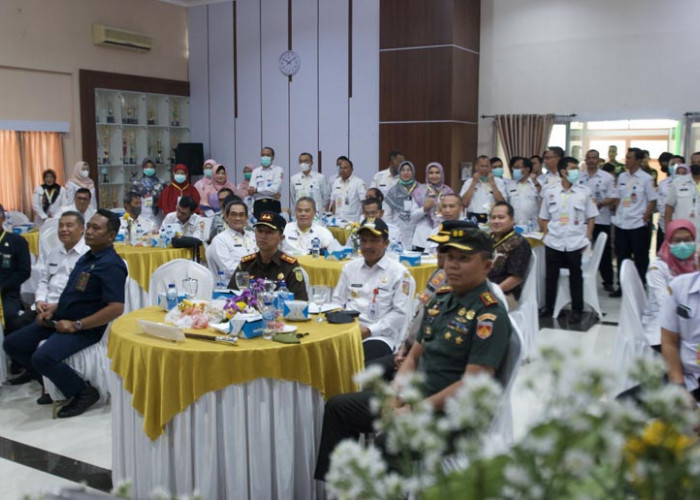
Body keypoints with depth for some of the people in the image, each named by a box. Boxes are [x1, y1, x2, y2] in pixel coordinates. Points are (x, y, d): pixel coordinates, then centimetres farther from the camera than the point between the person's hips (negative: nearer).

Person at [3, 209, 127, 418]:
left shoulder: (111, 264, -17)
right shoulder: (87, 257, 12)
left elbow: (116, 308, -26)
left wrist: (76, 325, -22)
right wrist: (53, 310, 5)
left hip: (85, 328, -10)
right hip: (60, 320, 10)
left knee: (43, 358, -30)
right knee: (12, 344, 9)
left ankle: (84, 392, -6)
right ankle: (53, 382, 22)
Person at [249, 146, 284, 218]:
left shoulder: (278, 170, 5)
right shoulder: (256, 171, 14)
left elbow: (275, 188, -9)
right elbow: (251, 191, 2)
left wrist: (257, 190, -4)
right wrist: (271, 193, -10)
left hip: (273, 204, -3)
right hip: (258, 204, 3)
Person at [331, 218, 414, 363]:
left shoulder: (399, 272, 2)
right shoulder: (350, 267, 18)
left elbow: (401, 313, -4)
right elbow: (337, 301, 20)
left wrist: (369, 330, -11)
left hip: (380, 336, -4)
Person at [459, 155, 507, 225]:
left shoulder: (499, 182, 6)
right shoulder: (469, 182, 9)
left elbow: (502, 202, -7)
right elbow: (464, 203, -3)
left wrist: (492, 183, -4)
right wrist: (474, 183, -2)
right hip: (474, 219, 1)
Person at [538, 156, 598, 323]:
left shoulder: (584, 192, 1)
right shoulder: (550, 192, 3)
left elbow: (591, 218, 4)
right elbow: (543, 218, 10)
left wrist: (587, 239, -3)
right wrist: (547, 235, -1)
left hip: (576, 243, -1)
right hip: (553, 243, 1)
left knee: (576, 277, 6)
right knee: (551, 276, 10)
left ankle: (576, 310, 15)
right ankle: (548, 306, 23)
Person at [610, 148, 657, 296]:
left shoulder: (646, 178, -5)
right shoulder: (622, 177, 9)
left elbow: (652, 202, -3)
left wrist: (645, 218, -10)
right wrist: (616, 215, 6)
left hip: (638, 225, -5)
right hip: (621, 224, 5)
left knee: (640, 259, 4)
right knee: (622, 257, 10)